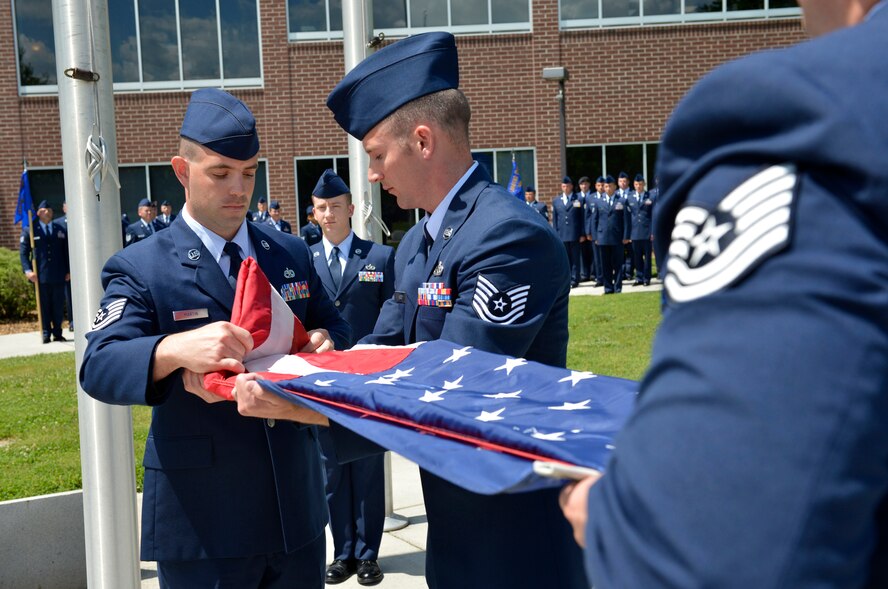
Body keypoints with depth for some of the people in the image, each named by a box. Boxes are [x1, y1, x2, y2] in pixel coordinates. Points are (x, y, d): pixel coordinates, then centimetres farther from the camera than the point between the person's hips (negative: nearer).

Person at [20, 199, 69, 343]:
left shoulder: (60, 229, 12)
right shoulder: (29, 230, 4)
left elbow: (67, 251, 14)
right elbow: (23, 252, 2)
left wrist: (68, 270, 6)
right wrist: (27, 270, -10)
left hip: (59, 276, 2)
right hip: (40, 276, -2)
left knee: (58, 306, 5)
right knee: (44, 306, 3)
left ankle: (58, 333, 14)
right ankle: (46, 334, 9)